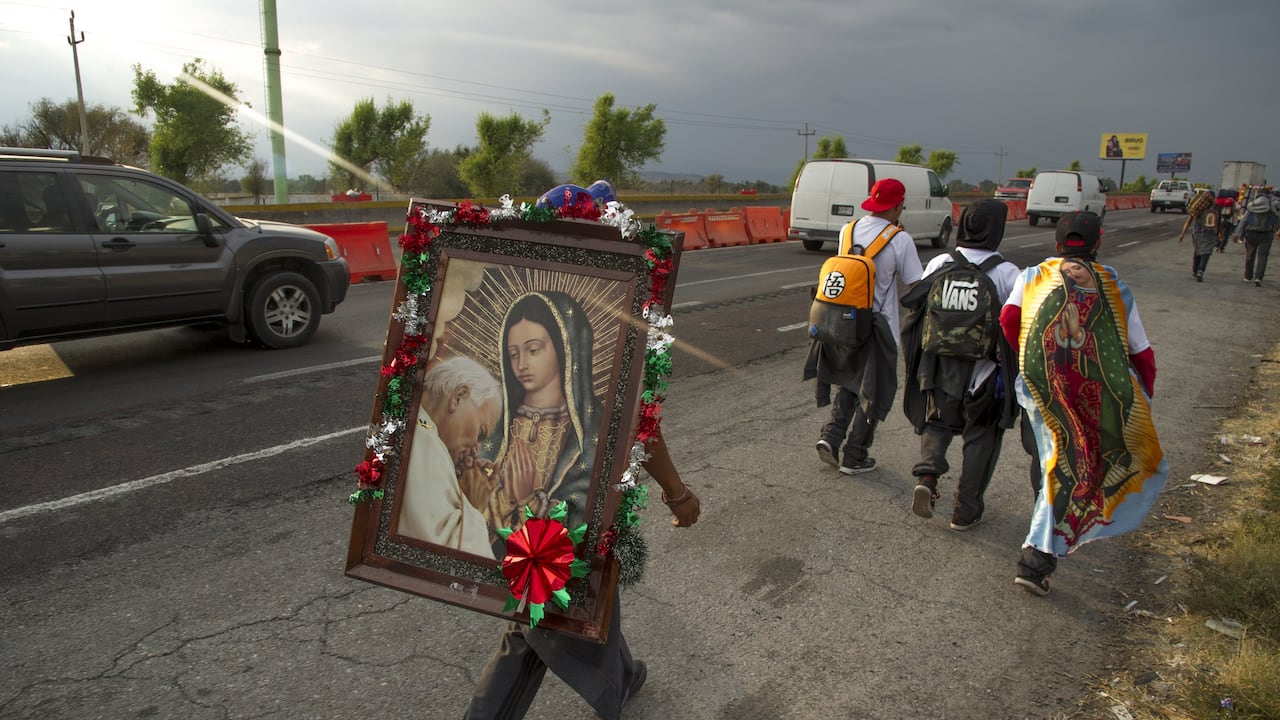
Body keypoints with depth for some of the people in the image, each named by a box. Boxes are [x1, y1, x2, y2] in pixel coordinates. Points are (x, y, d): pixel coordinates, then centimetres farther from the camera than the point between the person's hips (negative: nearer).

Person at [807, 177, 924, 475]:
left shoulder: (847, 231, 0)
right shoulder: (900, 241, -15)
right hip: (878, 328, -5)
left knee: (850, 383, 24)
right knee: (872, 394, 10)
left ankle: (831, 436, 11)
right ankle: (853, 457, 17)